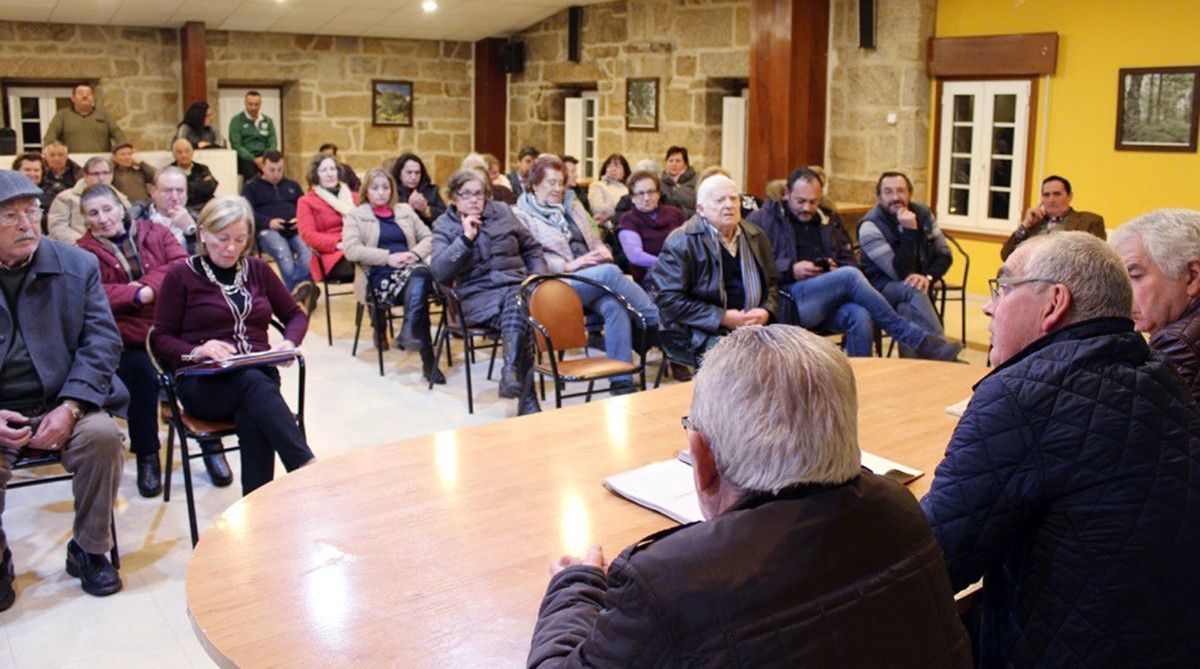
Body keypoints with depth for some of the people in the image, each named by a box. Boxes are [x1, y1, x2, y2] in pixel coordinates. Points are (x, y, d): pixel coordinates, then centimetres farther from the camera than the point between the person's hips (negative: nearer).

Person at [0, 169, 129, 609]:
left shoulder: (77, 266, 2)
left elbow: (103, 341, -2)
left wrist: (70, 408, -16)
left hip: (62, 405, 1)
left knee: (102, 435, -28)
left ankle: (89, 551, -3)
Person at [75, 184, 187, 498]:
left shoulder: (155, 233, 14)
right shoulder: (84, 252, 9)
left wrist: (147, 285, -13)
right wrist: (138, 295, -17)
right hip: (126, 339, -2)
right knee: (141, 374, -30)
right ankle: (146, 456, -12)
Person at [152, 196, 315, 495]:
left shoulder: (257, 270, 16)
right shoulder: (181, 275, 6)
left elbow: (295, 314, 22)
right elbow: (161, 338, 5)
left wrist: (289, 342, -1)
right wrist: (196, 352, -16)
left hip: (259, 374, 3)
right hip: (203, 382, -3)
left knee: (252, 417, -36)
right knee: (254, 383, -38)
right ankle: (309, 472, -49)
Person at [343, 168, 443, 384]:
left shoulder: (405, 210, 27)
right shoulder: (356, 216, 14)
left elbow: (428, 237, 21)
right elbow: (351, 250, -2)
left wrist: (416, 253, -3)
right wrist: (388, 257, -12)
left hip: (412, 269, 3)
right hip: (380, 276, -3)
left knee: (421, 274, -38)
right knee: (419, 289, -36)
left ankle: (408, 332, -46)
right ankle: (428, 361, -41)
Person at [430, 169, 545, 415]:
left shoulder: (502, 212, 17)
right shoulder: (444, 226, 10)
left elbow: (532, 248, 25)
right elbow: (437, 271, -6)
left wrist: (539, 276, 7)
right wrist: (465, 238, -11)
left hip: (516, 285, 2)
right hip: (479, 295, -2)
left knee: (520, 303, -38)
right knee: (521, 318, -35)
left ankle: (511, 371, -47)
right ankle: (526, 395, -40)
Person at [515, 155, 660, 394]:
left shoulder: (572, 205, 25)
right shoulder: (523, 215, 7)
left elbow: (594, 239, 27)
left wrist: (603, 251, 2)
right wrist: (568, 265, -16)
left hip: (594, 278, 5)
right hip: (560, 283, -5)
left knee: (614, 305, -30)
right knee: (610, 271, -32)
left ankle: (622, 381, -32)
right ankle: (659, 319, -21)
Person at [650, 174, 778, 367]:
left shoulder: (756, 237, 15)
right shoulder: (681, 243, -5)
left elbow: (773, 282, 25)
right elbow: (669, 299, -11)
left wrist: (766, 311, 0)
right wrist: (722, 318, -15)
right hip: (700, 333, -6)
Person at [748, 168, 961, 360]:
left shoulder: (828, 220, 26)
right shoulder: (763, 219, 9)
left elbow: (850, 261, 27)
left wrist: (838, 270, 3)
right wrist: (791, 270, -14)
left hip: (827, 304, 5)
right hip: (788, 299, -5)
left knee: (861, 317, -31)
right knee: (850, 276, -28)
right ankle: (918, 340, -24)